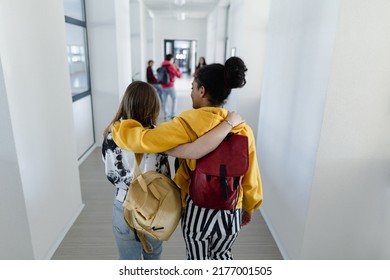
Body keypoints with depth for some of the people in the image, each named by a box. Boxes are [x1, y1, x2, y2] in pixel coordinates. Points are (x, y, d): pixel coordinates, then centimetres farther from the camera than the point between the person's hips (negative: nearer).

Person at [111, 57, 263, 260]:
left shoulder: (188, 125, -20)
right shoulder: (243, 130, -9)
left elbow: (144, 140, -24)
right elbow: (250, 177, -1)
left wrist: (117, 128, -3)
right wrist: (249, 207, 16)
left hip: (198, 210, -3)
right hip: (231, 212, 3)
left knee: (198, 261, 25)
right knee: (221, 254, 33)